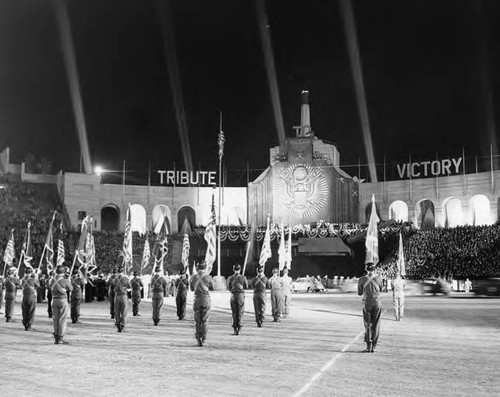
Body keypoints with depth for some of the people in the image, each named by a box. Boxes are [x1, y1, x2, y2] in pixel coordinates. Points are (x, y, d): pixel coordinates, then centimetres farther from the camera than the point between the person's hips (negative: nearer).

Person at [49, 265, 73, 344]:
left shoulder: (51, 280, 0)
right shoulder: (65, 280, -13)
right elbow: (70, 289, 1)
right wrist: (69, 282, 19)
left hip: (54, 300, 4)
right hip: (63, 300, -4)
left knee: (55, 319, 11)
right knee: (62, 319, 0)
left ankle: (56, 338, 13)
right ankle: (60, 338, -2)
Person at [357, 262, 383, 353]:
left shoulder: (362, 280, -7)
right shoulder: (378, 278, -6)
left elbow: (359, 293, 2)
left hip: (367, 303, 0)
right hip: (377, 302, 0)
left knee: (367, 325, 12)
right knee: (375, 325, 8)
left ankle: (368, 345, 2)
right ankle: (373, 346, 5)